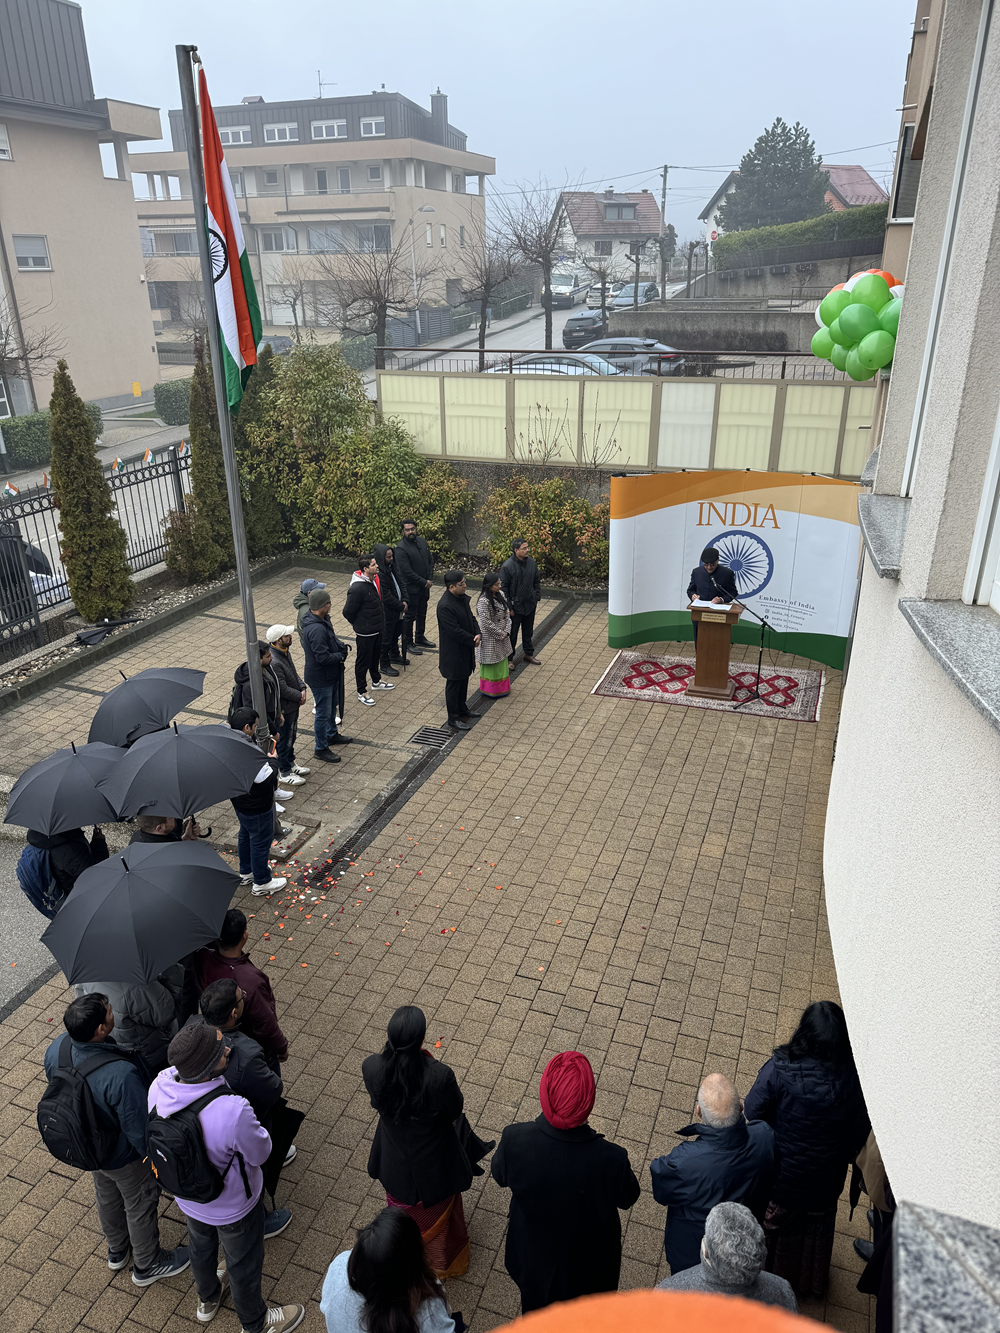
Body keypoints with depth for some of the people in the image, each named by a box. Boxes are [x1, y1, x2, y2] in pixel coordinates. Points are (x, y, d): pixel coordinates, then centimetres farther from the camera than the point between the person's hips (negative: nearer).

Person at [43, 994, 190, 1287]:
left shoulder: (57, 1048, -24)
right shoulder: (121, 1075, -45)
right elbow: (139, 1127, -30)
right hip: (124, 1156, -6)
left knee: (107, 1196, 32)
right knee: (140, 1206, 22)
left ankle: (117, 1251, 59)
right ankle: (147, 1265, 47)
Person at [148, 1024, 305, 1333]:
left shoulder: (159, 1086, -31)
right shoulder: (233, 1111, -46)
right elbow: (260, 1153, -25)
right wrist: (254, 1126, -8)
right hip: (233, 1207, -5)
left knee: (200, 1245, 36)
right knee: (243, 1263, 25)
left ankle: (207, 1300, 66)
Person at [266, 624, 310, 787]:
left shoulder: (285, 652, -1)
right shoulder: (273, 662, -32)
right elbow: (282, 689, -28)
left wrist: (302, 688, -4)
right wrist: (299, 696, -15)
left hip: (293, 704, 9)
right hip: (284, 708, -9)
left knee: (291, 736, 24)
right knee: (284, 739, 8)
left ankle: (290, 763, 42)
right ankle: (284, 772, 24)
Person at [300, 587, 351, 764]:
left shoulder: (321, 620, 0)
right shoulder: (316, 629, -33)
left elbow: (331, 640, 15)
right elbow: (323, 657, -33)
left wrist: (342, 647, -5)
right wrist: (341, 656, -17)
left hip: (330, 675, 10)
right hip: (320, 678, -10)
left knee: (332, 706, 28)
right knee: (323, 713, 4)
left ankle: (331, 735, 49)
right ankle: (321, 749, 20)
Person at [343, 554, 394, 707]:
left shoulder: (375, 580, -1)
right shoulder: (357, 588, -29)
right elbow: (348, 612, -20)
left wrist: (380, 621, 15)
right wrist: (359, 625, -4)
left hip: (377, 628, 8)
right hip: (365, 631, -8)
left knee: (376, 656, 26)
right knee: (363, 661, 7)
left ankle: (376, 681, 48)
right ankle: (362, 693, 21)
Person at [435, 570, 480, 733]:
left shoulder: (462, 598, 1)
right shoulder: (445, 606, -28)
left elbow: (471, 618, 9)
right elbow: (455, 631, -27)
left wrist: (478, 634, -9)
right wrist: (472, 640, -17)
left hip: (465, 649, 9)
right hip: (453, 652, -9)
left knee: (464, 679, 23)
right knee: (453, 684, 5)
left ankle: (462, 708, 42)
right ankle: (453, 719, 18)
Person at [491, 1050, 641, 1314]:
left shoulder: (515, 1140, -36)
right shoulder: (612, 1159, -40)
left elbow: (500, 1175, -12)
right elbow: (627, 1198, -16)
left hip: (533, 1254, 1)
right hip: (587, 1261, -1)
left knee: (536, 1305, 34)